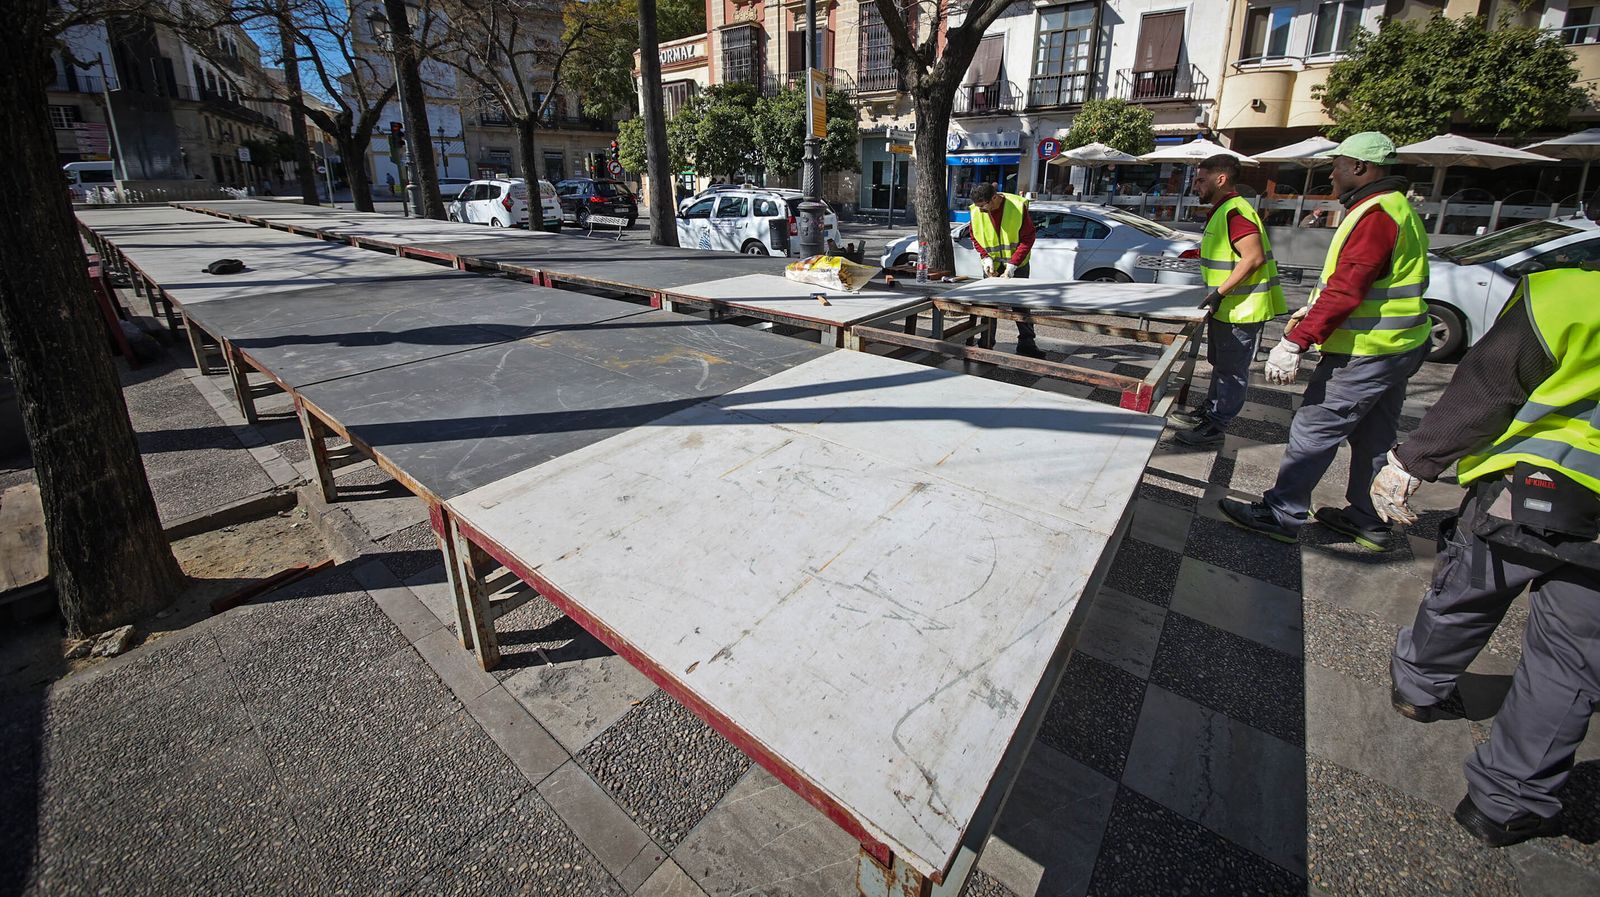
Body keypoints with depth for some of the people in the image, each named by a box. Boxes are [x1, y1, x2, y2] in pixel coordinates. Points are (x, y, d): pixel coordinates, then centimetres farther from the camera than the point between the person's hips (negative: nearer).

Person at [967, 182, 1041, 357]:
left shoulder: (1018, 206, -17)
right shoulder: (976, 212, -9)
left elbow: (1028, 238, -14)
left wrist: (1012, 265, -21)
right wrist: (985, 258, -11)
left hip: (1017, 264, -2)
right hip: (992, 266, 2)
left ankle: (1026, 344, 8)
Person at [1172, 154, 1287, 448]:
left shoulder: (1235, 211, -19)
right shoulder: (1222, 211, 14)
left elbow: (1253, 258, -26)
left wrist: (1220, 292, -24)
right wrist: (1217, 294, 16)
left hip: (1242, 310, -10)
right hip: (1227, 307, 10)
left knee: (1233, 370, 0)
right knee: (1220, 364, 21)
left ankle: (1215, 427, 7)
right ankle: (1209, 412, 35)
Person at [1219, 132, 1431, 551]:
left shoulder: (1375, 215, -19)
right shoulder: (1396, 207, 16)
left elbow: (1345, 292, -27)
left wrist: (1296, 342, -29)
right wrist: (1313, 310, 22)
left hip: (1366, 354, -11)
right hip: (1396, 347, 11)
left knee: (1313, 430, -4)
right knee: (1373, 437, 17)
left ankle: (1282, 514, 3)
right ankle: (1368, 521, 29)